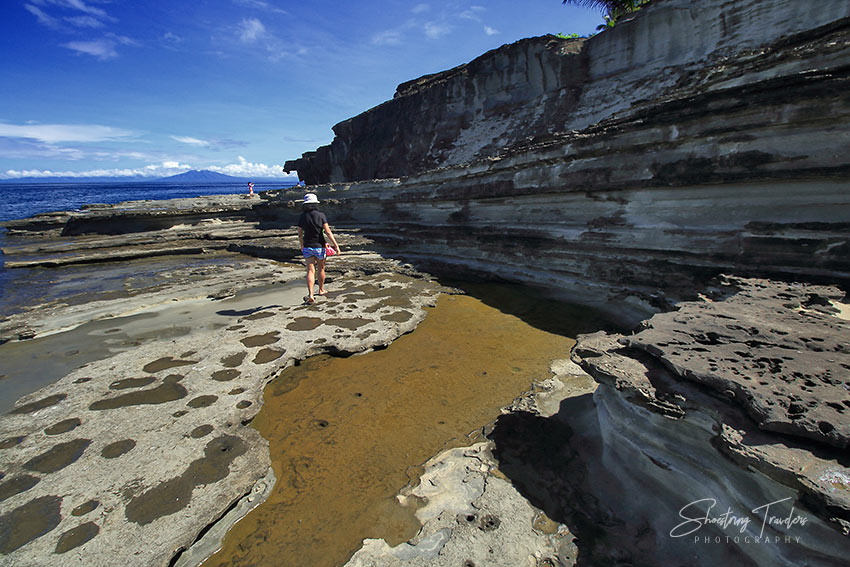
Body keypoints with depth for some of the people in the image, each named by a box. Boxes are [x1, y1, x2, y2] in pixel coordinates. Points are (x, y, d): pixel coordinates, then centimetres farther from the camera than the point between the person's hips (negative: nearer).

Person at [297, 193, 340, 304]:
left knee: (310, 271, 0)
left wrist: (301, 245, 24)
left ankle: (310, 295, -13)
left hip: (307, 247, 2)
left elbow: (300, 234, 7)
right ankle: (321, 290, 35)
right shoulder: (321, 215, -9)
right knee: (321, 269, 18)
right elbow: (328, 231, -15)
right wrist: (336, 245, -12)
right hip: (319, 246, -1)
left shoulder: (302, 217, -1)